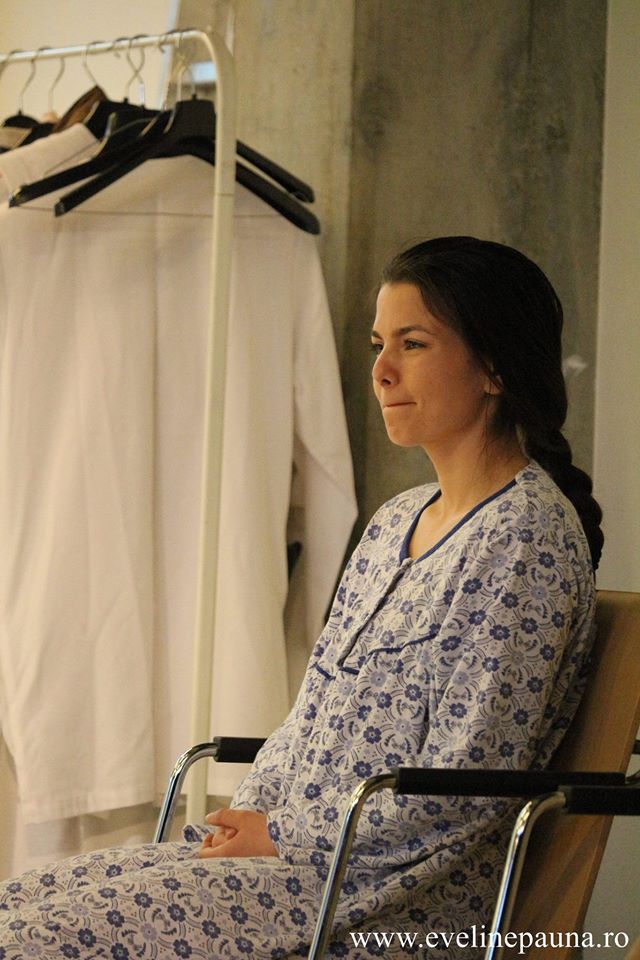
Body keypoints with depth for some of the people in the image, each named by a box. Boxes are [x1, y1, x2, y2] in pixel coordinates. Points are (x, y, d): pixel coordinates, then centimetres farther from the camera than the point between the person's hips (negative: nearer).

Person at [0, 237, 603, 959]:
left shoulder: (527, 535, -13)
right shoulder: (395, 522, 16)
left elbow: (462, 790, -18)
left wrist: (284, 835, -11)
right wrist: (242, 819, 2)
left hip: (412, 902, -9)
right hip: (310, 853, 9)